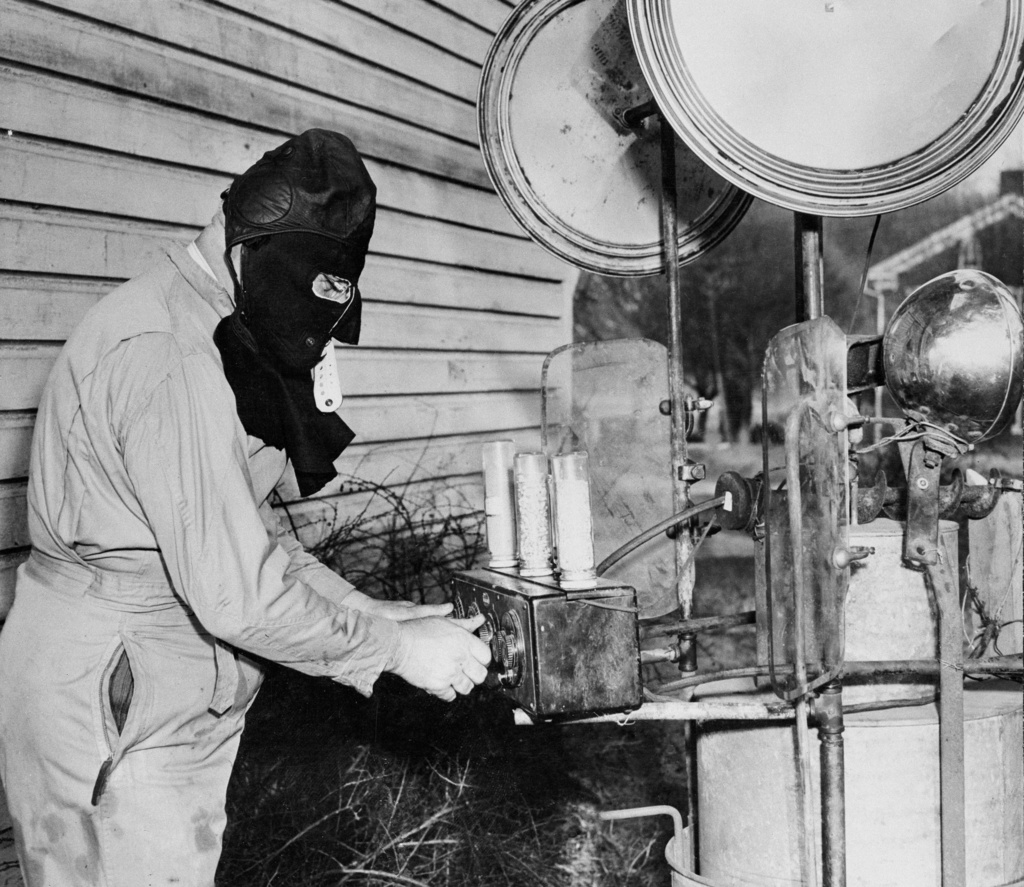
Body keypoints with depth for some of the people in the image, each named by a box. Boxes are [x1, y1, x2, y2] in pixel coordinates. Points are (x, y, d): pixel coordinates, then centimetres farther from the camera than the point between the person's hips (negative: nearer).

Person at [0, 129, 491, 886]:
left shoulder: (215, 336, 9)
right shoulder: (169, 355, -23)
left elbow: (253, 530, 13)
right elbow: (235, 591, -25)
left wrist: (373, 614, 5)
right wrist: (397, 648, -14)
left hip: (176, 701, 9)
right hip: (113, 708, -9)